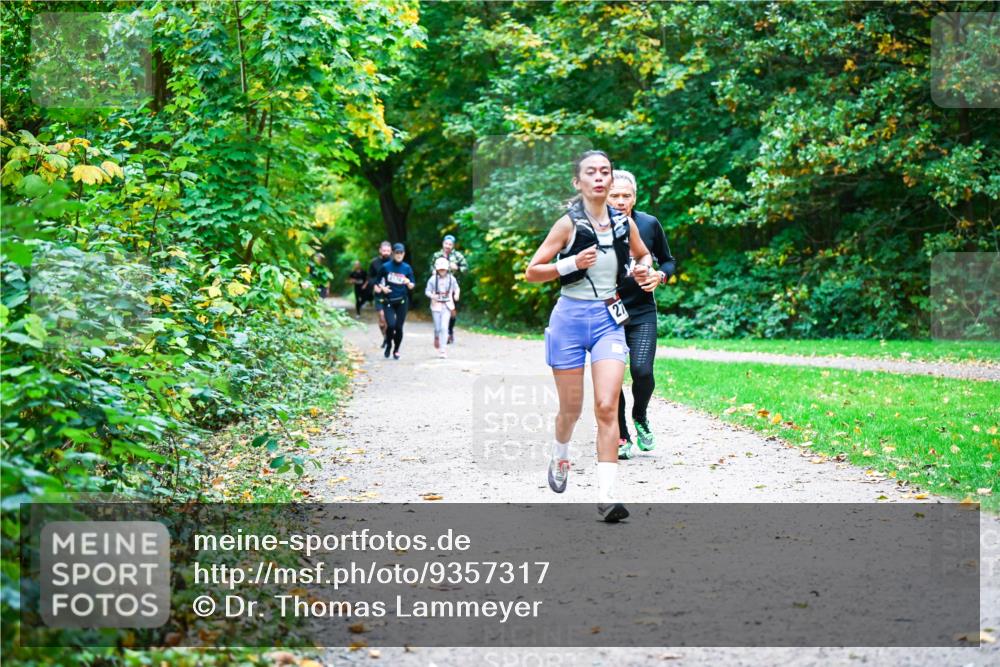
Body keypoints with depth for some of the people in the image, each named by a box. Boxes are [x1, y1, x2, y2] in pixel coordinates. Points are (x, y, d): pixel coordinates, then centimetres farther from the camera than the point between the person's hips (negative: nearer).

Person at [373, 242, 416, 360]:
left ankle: (396, 350, 21)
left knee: (399, 327, 2)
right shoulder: (386, 266, -2)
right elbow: (378, 281, 10)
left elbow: (412, 285, 5)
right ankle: (388, 344, 13)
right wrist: (382, 287, -9)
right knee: (391, 325, -17)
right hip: (389, 301, -1)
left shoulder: (407, 268, 1)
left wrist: (408, 283, -17)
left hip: (402, 301, 1)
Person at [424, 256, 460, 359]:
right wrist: (432, 295, -22)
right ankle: (437, 339, 41)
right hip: (436, 305, 0)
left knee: (444, 327, -11)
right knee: (438, 328, 6)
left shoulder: (451, 279, -3)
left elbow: (456, 288, 9)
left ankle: (442, 350, -7)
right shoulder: (433, 279, -7)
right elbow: (427, 291, -1)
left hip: (447, 306, 0)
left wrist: (456, 294, -12)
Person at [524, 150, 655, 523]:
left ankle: (607, 495, -13)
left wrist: (644, 269, 2)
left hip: (609, 320, 2)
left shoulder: (624, 222, 5)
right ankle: (560, 457, 42)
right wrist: (572, 263, -20)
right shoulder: (569, 224, -6)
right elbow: (531, 272, -6)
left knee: (607, 407, -11)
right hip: (571, 318, -2)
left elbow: (643, 255, 25)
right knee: (571, 408, 9)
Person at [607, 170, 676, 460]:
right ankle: (621, 437, 17)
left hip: (642, 313, 0)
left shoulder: (649, 224, 0)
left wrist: (660, 276, -8)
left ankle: (640, 417, 17)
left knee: (642, 370, -14)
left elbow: (668, 261, 13)